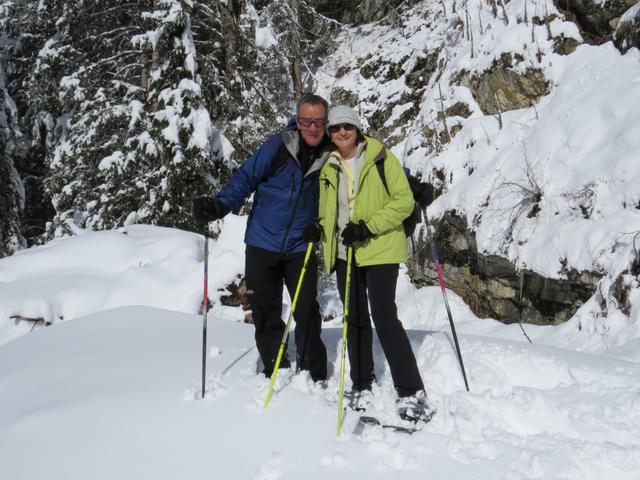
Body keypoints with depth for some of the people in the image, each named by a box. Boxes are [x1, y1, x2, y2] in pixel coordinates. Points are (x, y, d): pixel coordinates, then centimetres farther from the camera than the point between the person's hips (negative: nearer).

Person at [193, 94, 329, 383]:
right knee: (265, 314, 6)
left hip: (301, 248, 0)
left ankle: (314, 376, 10)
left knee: (307, 313, -4)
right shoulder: (278, 146, -8)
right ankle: (276, 372, 21)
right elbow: (246, 177, -9)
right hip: (262, 244, 0)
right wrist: (220, 205, -24)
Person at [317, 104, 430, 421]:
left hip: (380, 250, -5)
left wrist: (369, 226, -18)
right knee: (355, 319, 9)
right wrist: (325, 235, 6)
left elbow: (404, 201, -9)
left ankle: (411, 391, -7)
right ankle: (362, 384, 21)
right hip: (345, 252, 6)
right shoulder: (328, 168, 11)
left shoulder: (380, 157, -5)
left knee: (384, 317, -13)